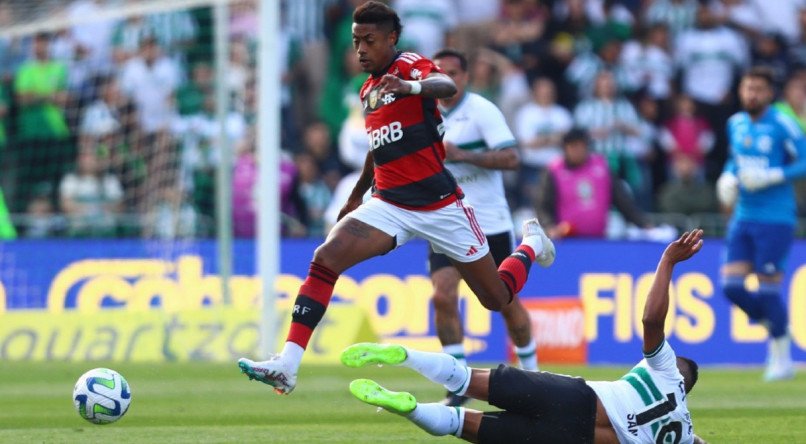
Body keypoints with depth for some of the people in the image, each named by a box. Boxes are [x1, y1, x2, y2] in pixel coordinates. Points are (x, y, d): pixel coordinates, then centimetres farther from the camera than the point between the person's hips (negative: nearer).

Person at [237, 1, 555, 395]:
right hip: (389, 206, 5)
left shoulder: (409, 66, -10)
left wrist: (411, 87, -54)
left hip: (439, 205, -5)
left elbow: (447, 86, -33)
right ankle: (287, 365, -27)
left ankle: (531, 244, 38)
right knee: (326, 258, -21)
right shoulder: (368, 91, 11)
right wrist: (356, 195, 36)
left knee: (497, 298, 4)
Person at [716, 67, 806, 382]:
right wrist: (727, 178, 6)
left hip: (775, 218, -6)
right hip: (743, 217, 6)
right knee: (731, 285, -4)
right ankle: (777, 326, 22)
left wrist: (771, 177, -20)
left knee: (768, 288, -7)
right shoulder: (735, 124, 10)